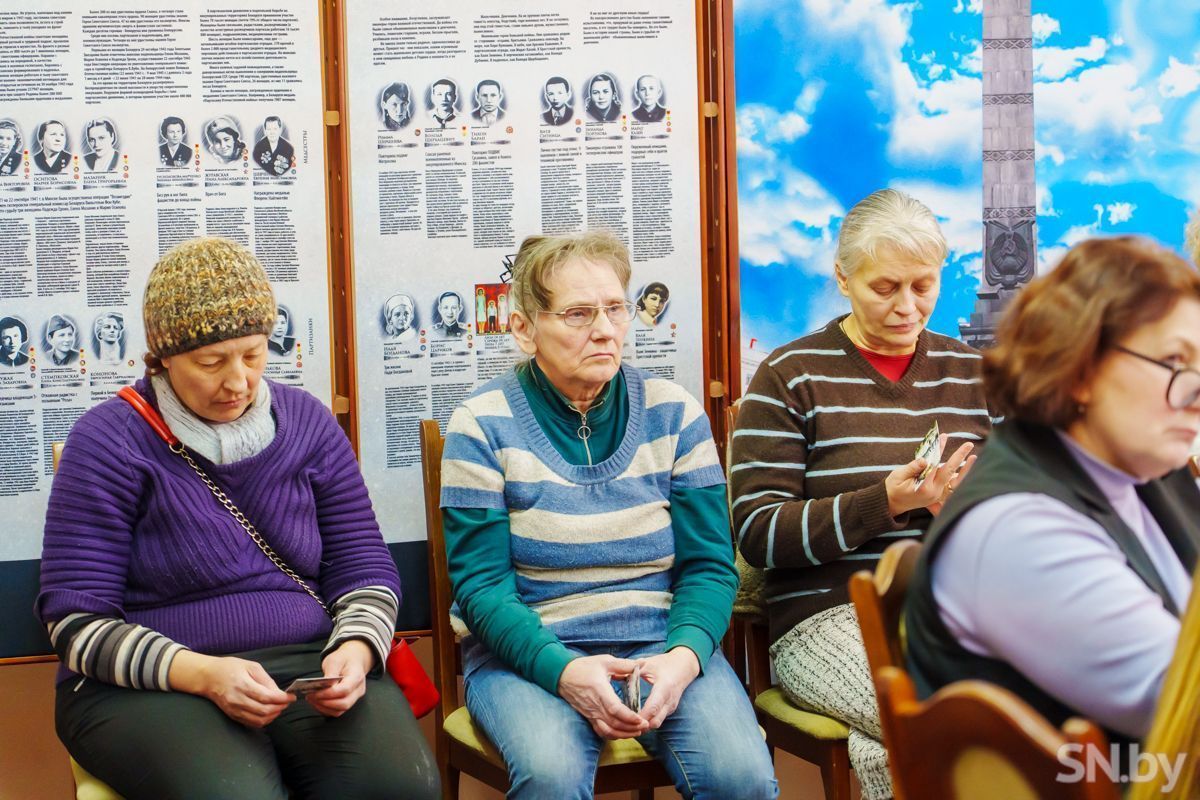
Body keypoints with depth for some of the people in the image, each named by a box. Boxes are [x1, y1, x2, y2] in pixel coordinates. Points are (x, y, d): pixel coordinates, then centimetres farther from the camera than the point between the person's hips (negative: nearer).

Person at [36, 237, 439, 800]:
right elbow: (76, 617, -6)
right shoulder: (109, 442, -3)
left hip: (308, 664, 3)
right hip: (146, 685, -3)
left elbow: (363, 564, 12)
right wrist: (202, 674, -21)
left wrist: (356, 648, -11)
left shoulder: (308, 424, 10)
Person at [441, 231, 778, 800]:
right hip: (527, 652, -1)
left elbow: (709, 565, 3)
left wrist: (682, 656, -18)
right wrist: (563, 670, -24)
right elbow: (482, 586, -7)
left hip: (662, 644, 2)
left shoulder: (674, 415, 5)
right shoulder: (484, 426, -2)